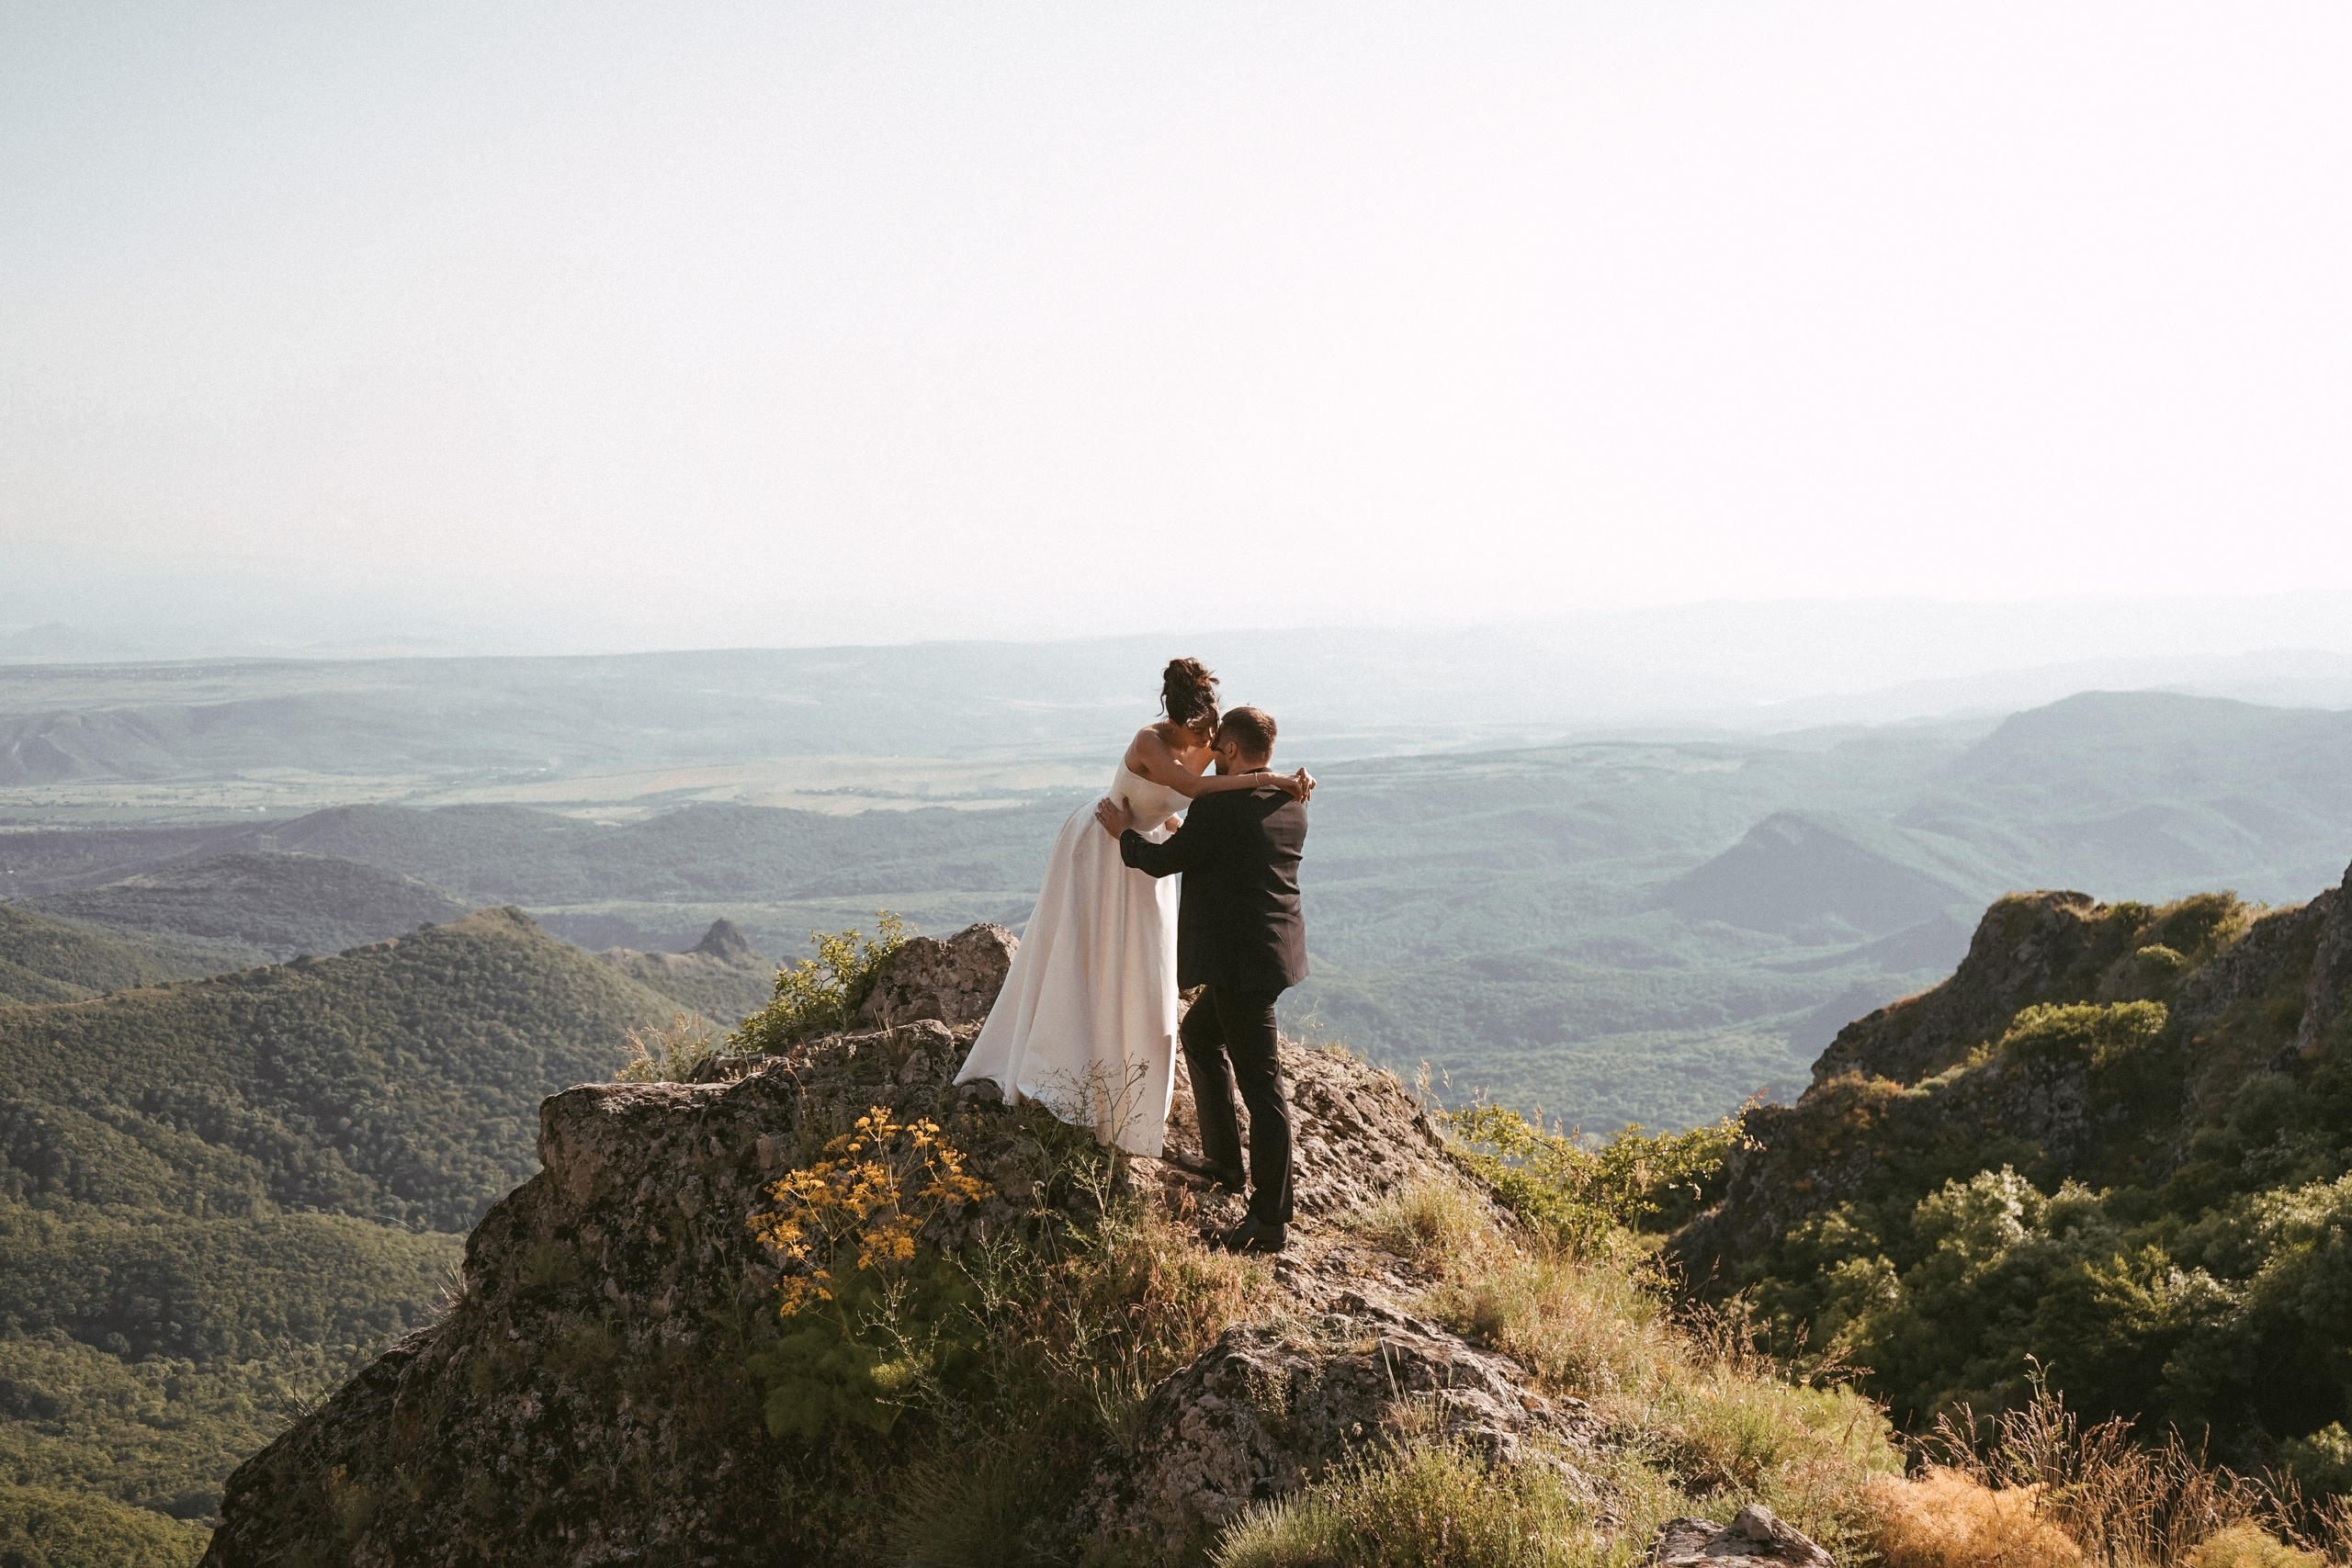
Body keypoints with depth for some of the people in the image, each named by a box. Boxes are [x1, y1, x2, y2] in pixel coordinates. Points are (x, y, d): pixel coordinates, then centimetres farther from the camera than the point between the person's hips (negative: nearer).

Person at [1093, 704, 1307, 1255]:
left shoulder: (1219, 806, -19)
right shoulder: (1292, 802, 6)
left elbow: (1163, 861, -10)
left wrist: (1124, 831, 8)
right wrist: (1185, 835, 33)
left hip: (1243, 960, -9)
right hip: (1271, 948, 9)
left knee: (1260, 1082, -5)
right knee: (1199, 1033, 28)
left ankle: (1271, 1219, 1)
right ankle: (1223, 1160, 36)